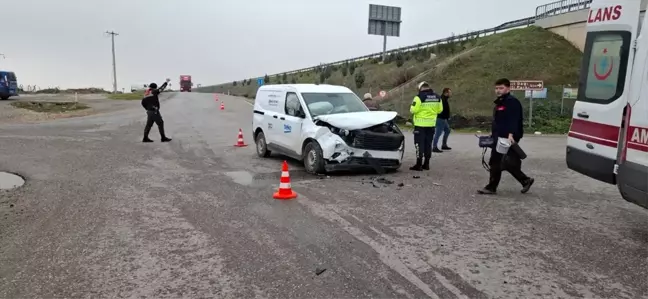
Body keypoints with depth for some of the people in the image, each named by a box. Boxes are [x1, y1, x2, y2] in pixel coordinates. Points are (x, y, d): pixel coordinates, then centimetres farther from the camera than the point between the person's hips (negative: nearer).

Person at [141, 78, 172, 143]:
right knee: (160, 123, 0)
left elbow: (143, 103, 12)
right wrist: (167, 82, 10)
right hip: (154, 111, -8)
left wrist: (148, 109, 20)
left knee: (149, 124, 11)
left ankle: (145, 138, 12)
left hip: (149, 111, 8)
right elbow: (162, 88, -3)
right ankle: (163, 138, 2)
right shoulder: (154, 92, -11)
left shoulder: (146, 94, 10)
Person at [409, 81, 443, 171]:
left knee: (419, 144, -1)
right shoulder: (437, 97, 5)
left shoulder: (419, 97, -13)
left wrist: (412, 108, 5)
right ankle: (426, 164, 18)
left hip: (420, 124, -6)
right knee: (428, 144, 13)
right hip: (431, 124, 6)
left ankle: (419, 164, -2)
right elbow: (440, 110, 10)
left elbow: (413, 110, -17)